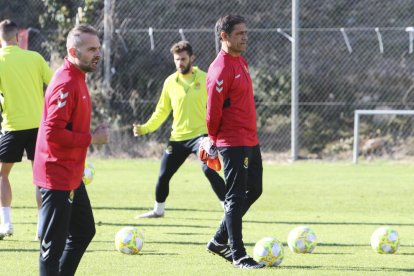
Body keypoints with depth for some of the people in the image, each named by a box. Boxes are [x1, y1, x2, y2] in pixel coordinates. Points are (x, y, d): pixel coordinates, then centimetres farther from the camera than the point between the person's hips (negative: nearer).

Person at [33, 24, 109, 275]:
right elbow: (53, 134, -26)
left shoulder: (77, 78, 11)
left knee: (84, 232, 20)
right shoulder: (65, 84, -20)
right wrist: (92, 138, -18)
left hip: (72, 176, 11)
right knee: (54, 244, -7)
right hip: (57, 178, -11)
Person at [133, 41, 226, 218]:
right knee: (163, 175, 8)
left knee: (209, 170, -24)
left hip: (200, 134, -4)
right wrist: (145, 128, 2)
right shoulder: (170, 82, 4)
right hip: (178, 137, 4)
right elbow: (162, 111, 11)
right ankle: (158, 210, 32)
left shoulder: (205, 79, -5)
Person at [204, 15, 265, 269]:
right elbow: (213, 111, -17)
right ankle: (238, 255, 2)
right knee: (236, 198, -4)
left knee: (254, 191, 16)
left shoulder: (240, 62, 13)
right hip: (234, 144, -10)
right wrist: (214, 141, -6)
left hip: (250, 141, 10)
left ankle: (220, 242, 27)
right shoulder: (221, 69, -18)